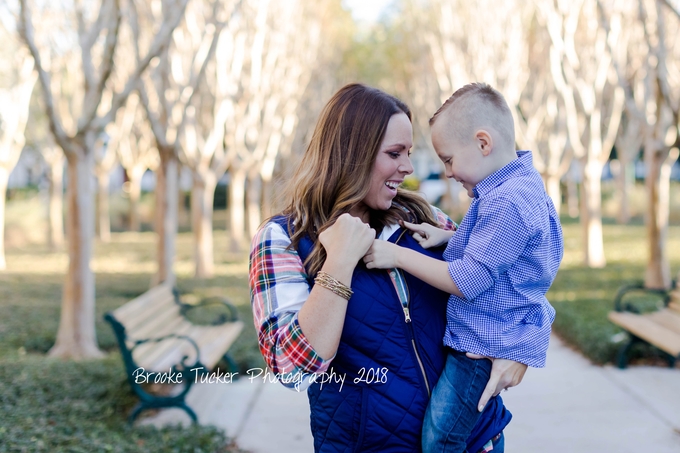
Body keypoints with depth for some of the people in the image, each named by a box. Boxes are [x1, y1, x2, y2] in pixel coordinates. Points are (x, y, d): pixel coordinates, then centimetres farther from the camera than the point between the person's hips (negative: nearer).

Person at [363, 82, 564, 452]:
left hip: (485, 345, -11)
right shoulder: (521, 184, 7)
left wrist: (399, 255, -19)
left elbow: (466, 282, -25)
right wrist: (447, 237, 7)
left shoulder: (506, 203, -27)